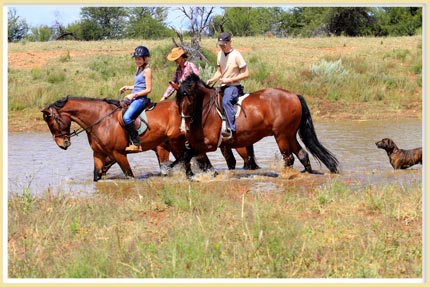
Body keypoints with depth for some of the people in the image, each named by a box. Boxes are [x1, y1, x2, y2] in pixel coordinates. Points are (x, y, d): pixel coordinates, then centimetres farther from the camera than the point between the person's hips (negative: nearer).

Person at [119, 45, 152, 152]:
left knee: (127, 117, -29)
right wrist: (127, 87, 13)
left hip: (141, 99, -10)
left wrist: (134, 95, -20)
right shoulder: (139, 69, 17)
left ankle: (136, 144, -25)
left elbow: (148, 89, -15)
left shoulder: (147, 70, -10)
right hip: (134, 99, 10)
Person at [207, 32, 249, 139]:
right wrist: (211, 80, 0)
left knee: (226, 101, -36)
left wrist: (229, 80, -17)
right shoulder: (220, 54, 10)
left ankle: (231, 129, -43)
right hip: (223, 86, 9)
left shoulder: (236, 55, -11)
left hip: (233, 86, -9)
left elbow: (246, 73, -12)